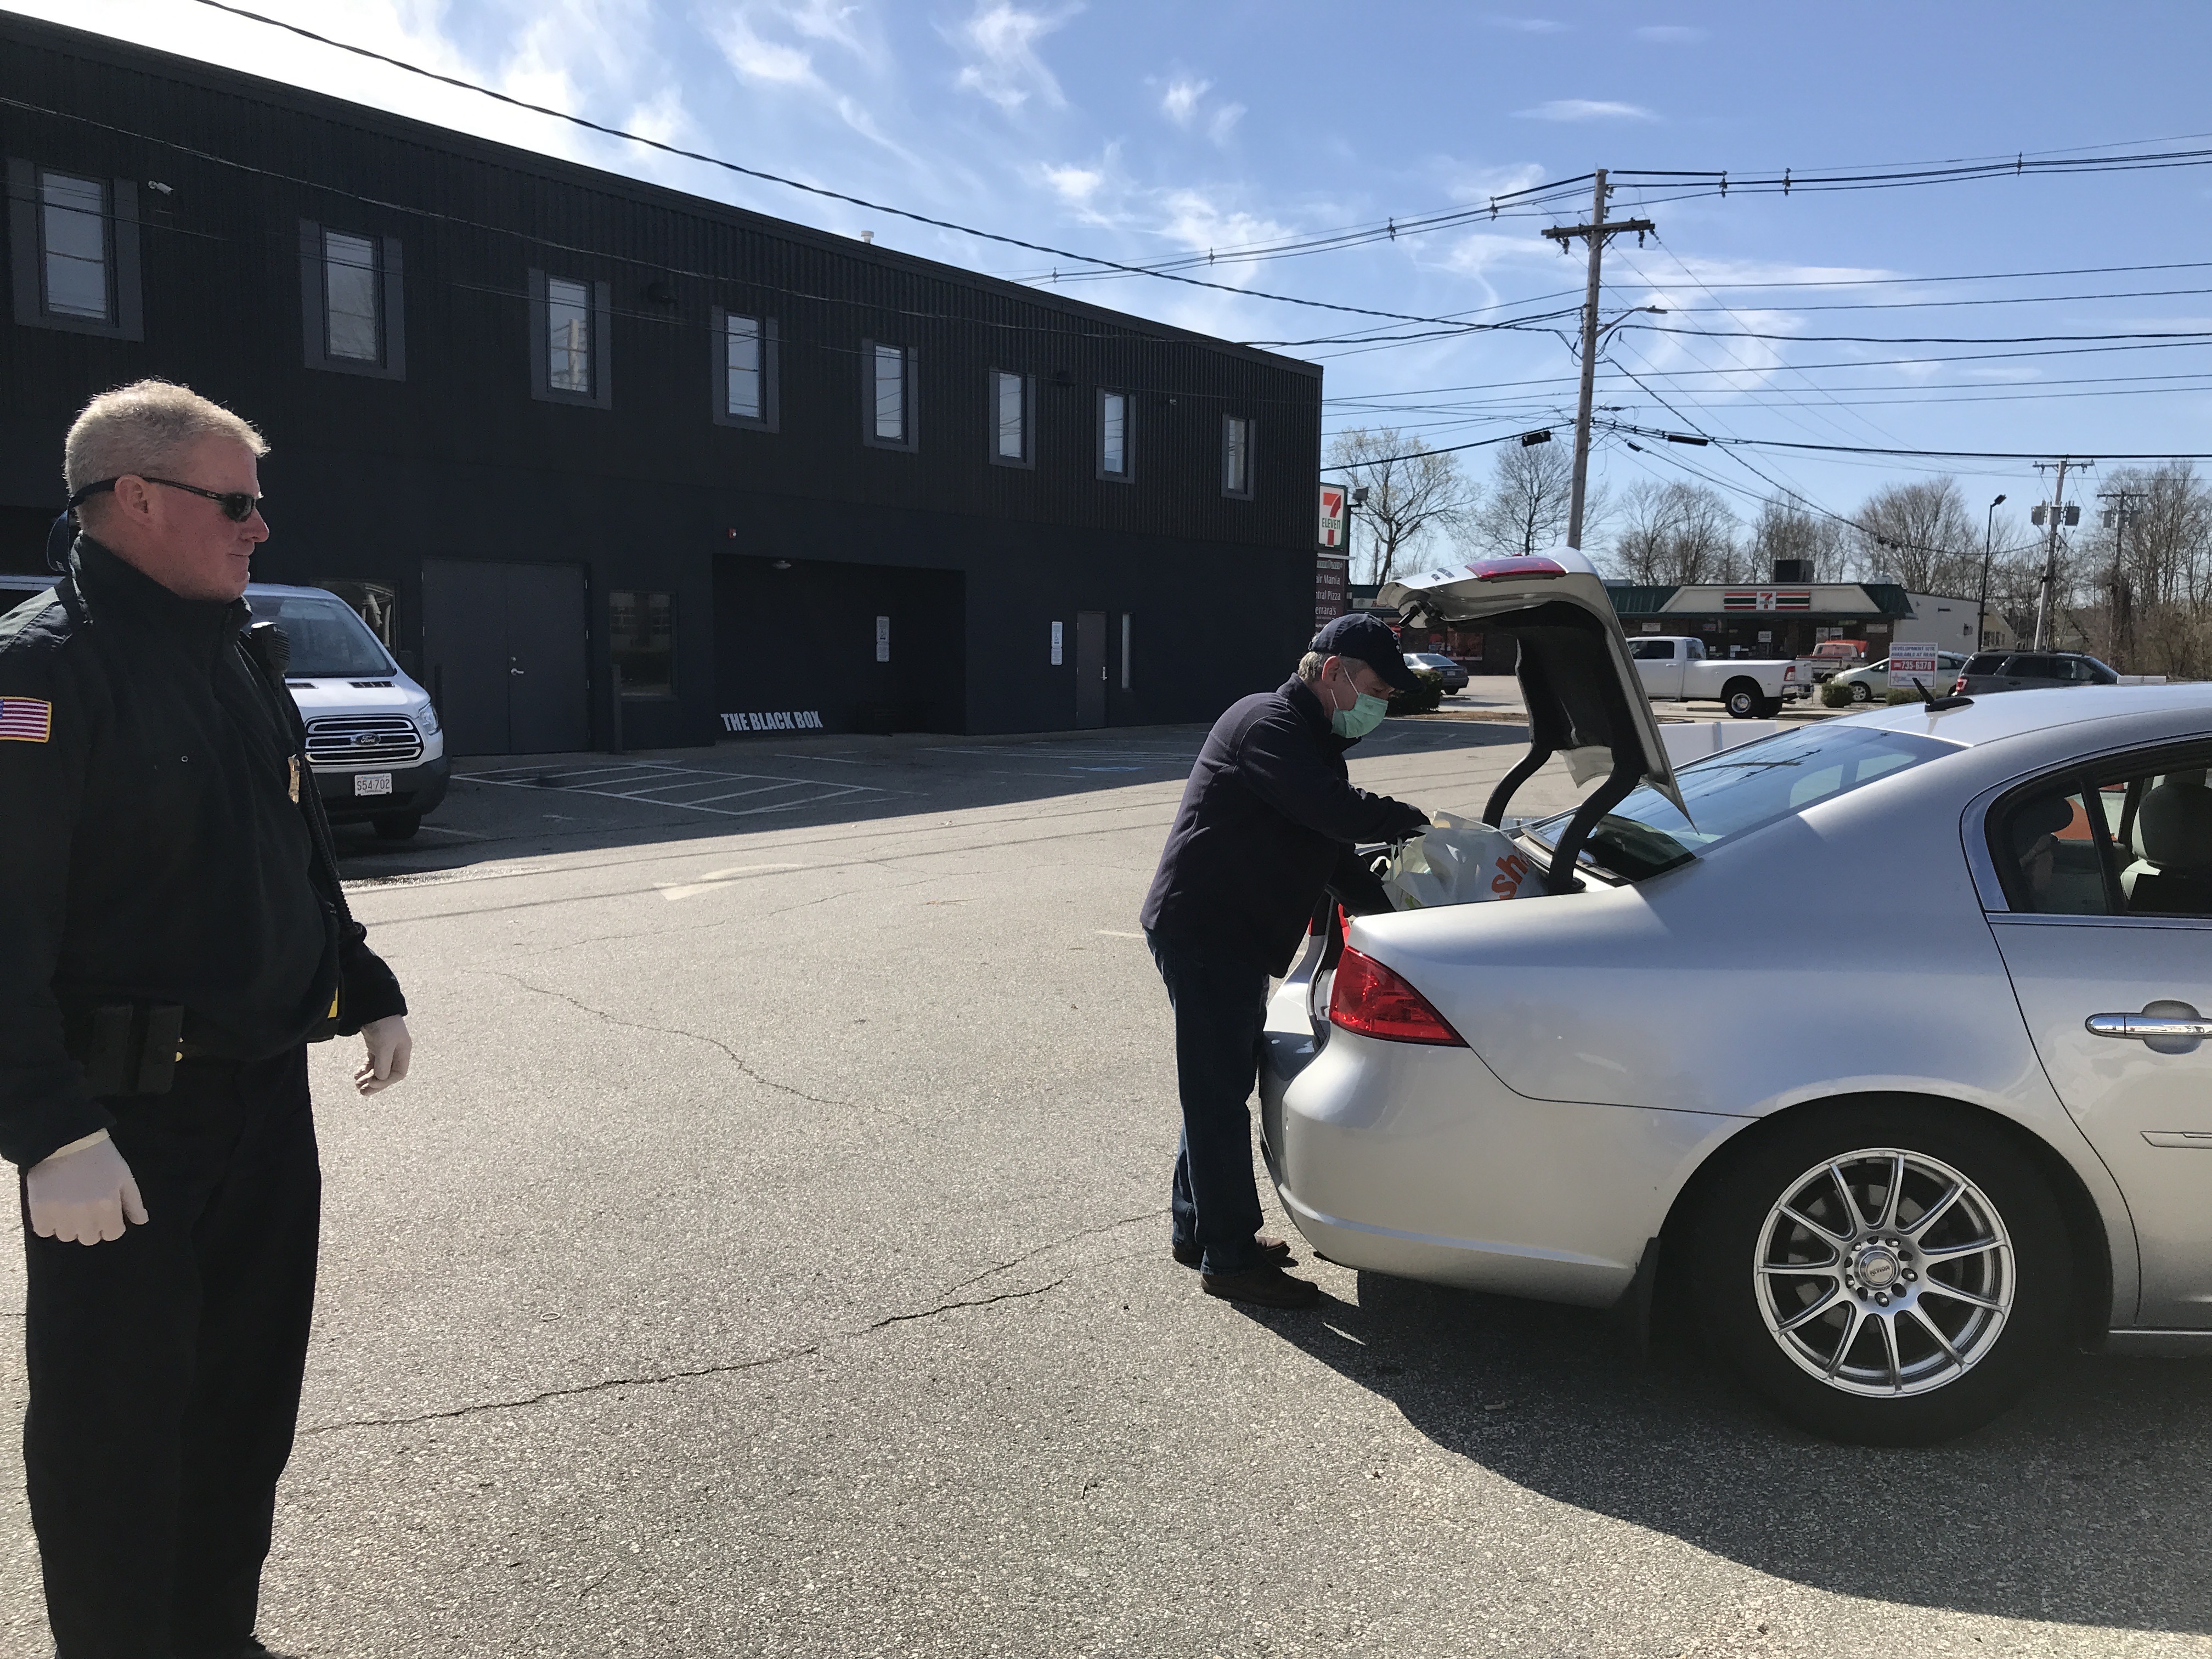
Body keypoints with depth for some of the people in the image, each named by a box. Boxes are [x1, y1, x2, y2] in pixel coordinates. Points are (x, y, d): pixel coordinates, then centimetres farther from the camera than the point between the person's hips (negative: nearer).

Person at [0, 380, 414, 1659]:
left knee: (249, 1395, 18)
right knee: (117, 1422, 7)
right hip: (123, 1120, -8)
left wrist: (368, 990, 20)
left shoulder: (244, 662, 12)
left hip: (267, 1095, 8)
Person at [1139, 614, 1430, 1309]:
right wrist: (1419, 823, -23)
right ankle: (1230, 1258, 5)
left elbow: (1329, 842, 16)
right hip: (1202, 932, -11)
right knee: (1218, 1093, -4)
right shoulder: (1270, 723, -16)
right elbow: (1334, 809, -30)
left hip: (1232, 938, 11)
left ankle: (1199, 1228, 31)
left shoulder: (1313, 738, 18)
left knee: (1219, 1087, 18)